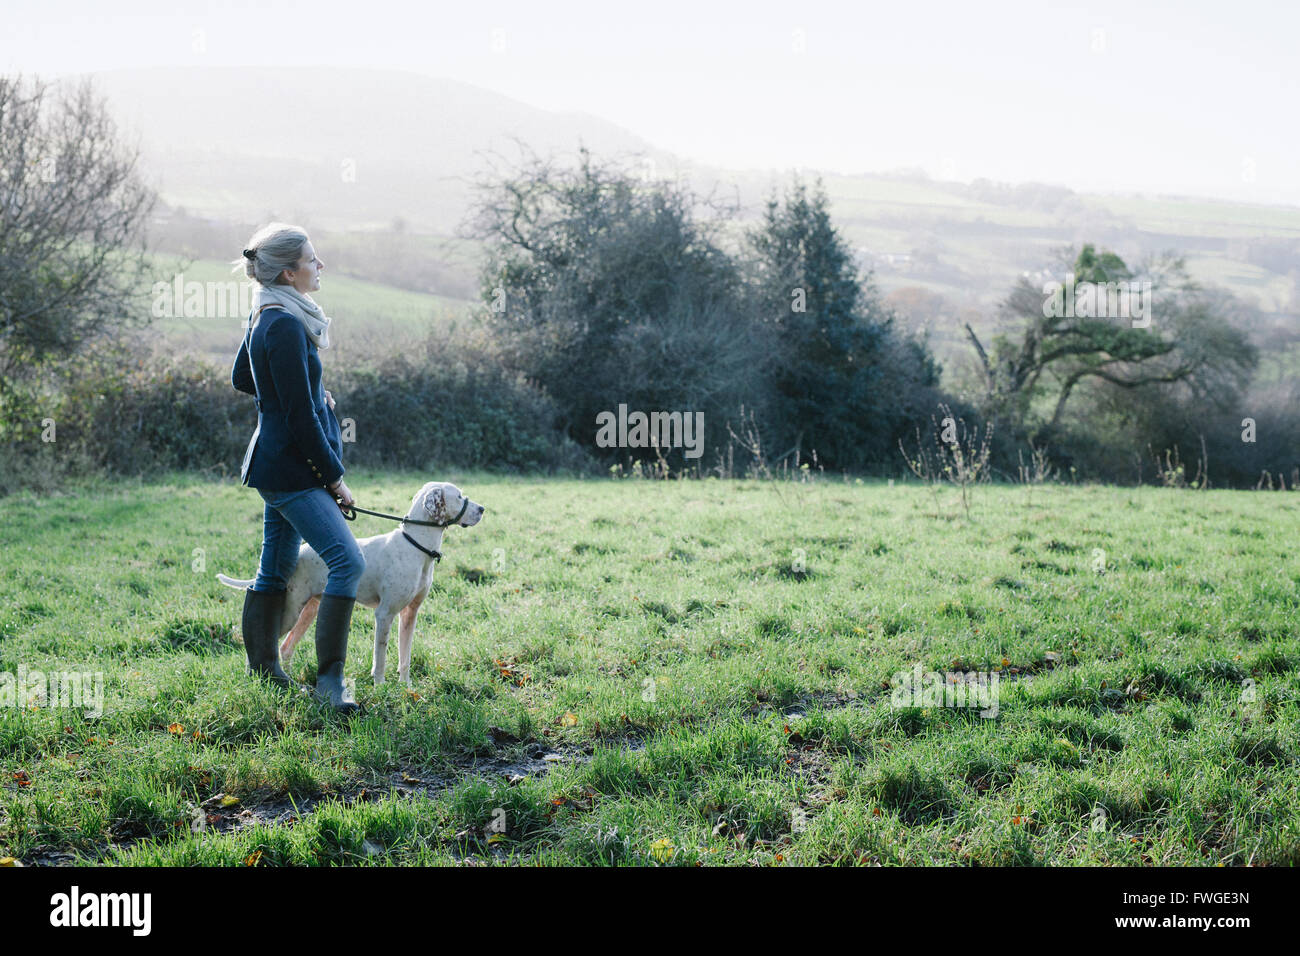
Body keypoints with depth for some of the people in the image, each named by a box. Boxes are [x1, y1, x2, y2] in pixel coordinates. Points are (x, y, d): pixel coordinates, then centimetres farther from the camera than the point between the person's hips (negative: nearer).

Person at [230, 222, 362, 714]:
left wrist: (312, 394, 16)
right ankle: (329, 679, -14)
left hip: (276, 462, 11)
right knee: (348, 560, -15)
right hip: (291, 468, -11)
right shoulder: (285, 327, -20)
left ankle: (262, 664, 29)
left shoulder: (266, 317, 10)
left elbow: (241, 378, 25)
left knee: (276, 566, 18)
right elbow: (300, 416, -20)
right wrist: (334, 477, -13)